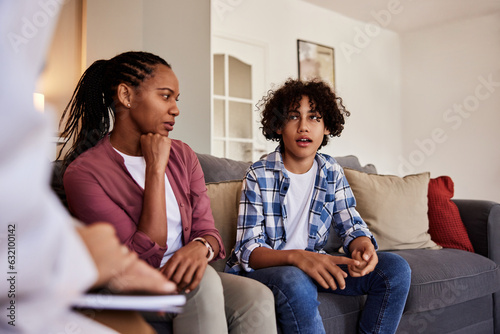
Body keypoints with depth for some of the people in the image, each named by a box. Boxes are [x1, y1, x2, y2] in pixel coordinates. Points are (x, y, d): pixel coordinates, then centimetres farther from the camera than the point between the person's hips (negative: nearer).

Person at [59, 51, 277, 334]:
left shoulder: (182, 155, 6)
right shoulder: (83, 172, -13)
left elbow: (207, 230, 2)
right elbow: (145, 259, -19)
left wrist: (201, 247, -24)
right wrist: (156, 169, -20)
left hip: (179, 278, 5)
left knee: (257, 296, -23)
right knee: (203, 282, -33)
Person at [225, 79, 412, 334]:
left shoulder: (332, 172, 3)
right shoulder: (259, 176, -12)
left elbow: (351, 225, 2)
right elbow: (248, 251, -17)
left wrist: (363, 246, -25)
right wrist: (296, 257, -38)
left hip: (313, 265, 5)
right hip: (262, 268, -5)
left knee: (395, 268, -10)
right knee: (295, 280, -39)